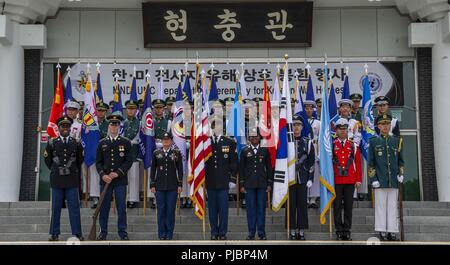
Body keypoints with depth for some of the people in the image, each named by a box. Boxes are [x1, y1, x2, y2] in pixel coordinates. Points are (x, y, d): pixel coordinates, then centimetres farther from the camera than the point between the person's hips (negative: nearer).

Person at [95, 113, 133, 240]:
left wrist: (117, 173, -12)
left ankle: (123, 232, 10)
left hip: (120, 180, -1)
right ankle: (103, 231, 14)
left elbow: (129, 161, -2)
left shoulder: (126, 142, 3)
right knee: (104, 207, 5)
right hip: (105, 180, 2)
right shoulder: (102, 143, 9)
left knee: (121, 207, 1)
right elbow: (98, 162, 7)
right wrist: (103, 175, -9)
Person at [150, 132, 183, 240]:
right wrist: (152, 185, 3)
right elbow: (153, 170, 8)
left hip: (172, 186, -1)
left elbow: (180, 170, 4)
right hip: (160, 186, 1)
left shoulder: (177, 153, 3)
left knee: (171, 210, 2)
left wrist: (180, 184, -1)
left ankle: (169, 234, 10)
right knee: (161, 210, 3)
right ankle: (162, 234, 11)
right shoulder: (156, 153, 5)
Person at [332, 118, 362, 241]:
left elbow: (358, 163, 7)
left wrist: (358, 179, 2)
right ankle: (339, 231, 9)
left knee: (348, 206, 5)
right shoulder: (331, 145, 3)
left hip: (350, 181, 1)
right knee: (337, 206, 2)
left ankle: (347, 230, 12)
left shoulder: (353, 146, 8)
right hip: (336, 181, -1)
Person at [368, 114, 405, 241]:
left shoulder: (397, 140, 11)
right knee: (381, 205, -1)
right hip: (380, 180, -2)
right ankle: (382, 231, 3)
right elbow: (371, 163, 2)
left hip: (394, 180, 2)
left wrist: (401, 174, 3)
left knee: (393, 206, 3)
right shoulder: (373, 142, 4)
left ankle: (392, 231, 6)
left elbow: (401, 160, 17)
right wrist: (373, 179, -5)